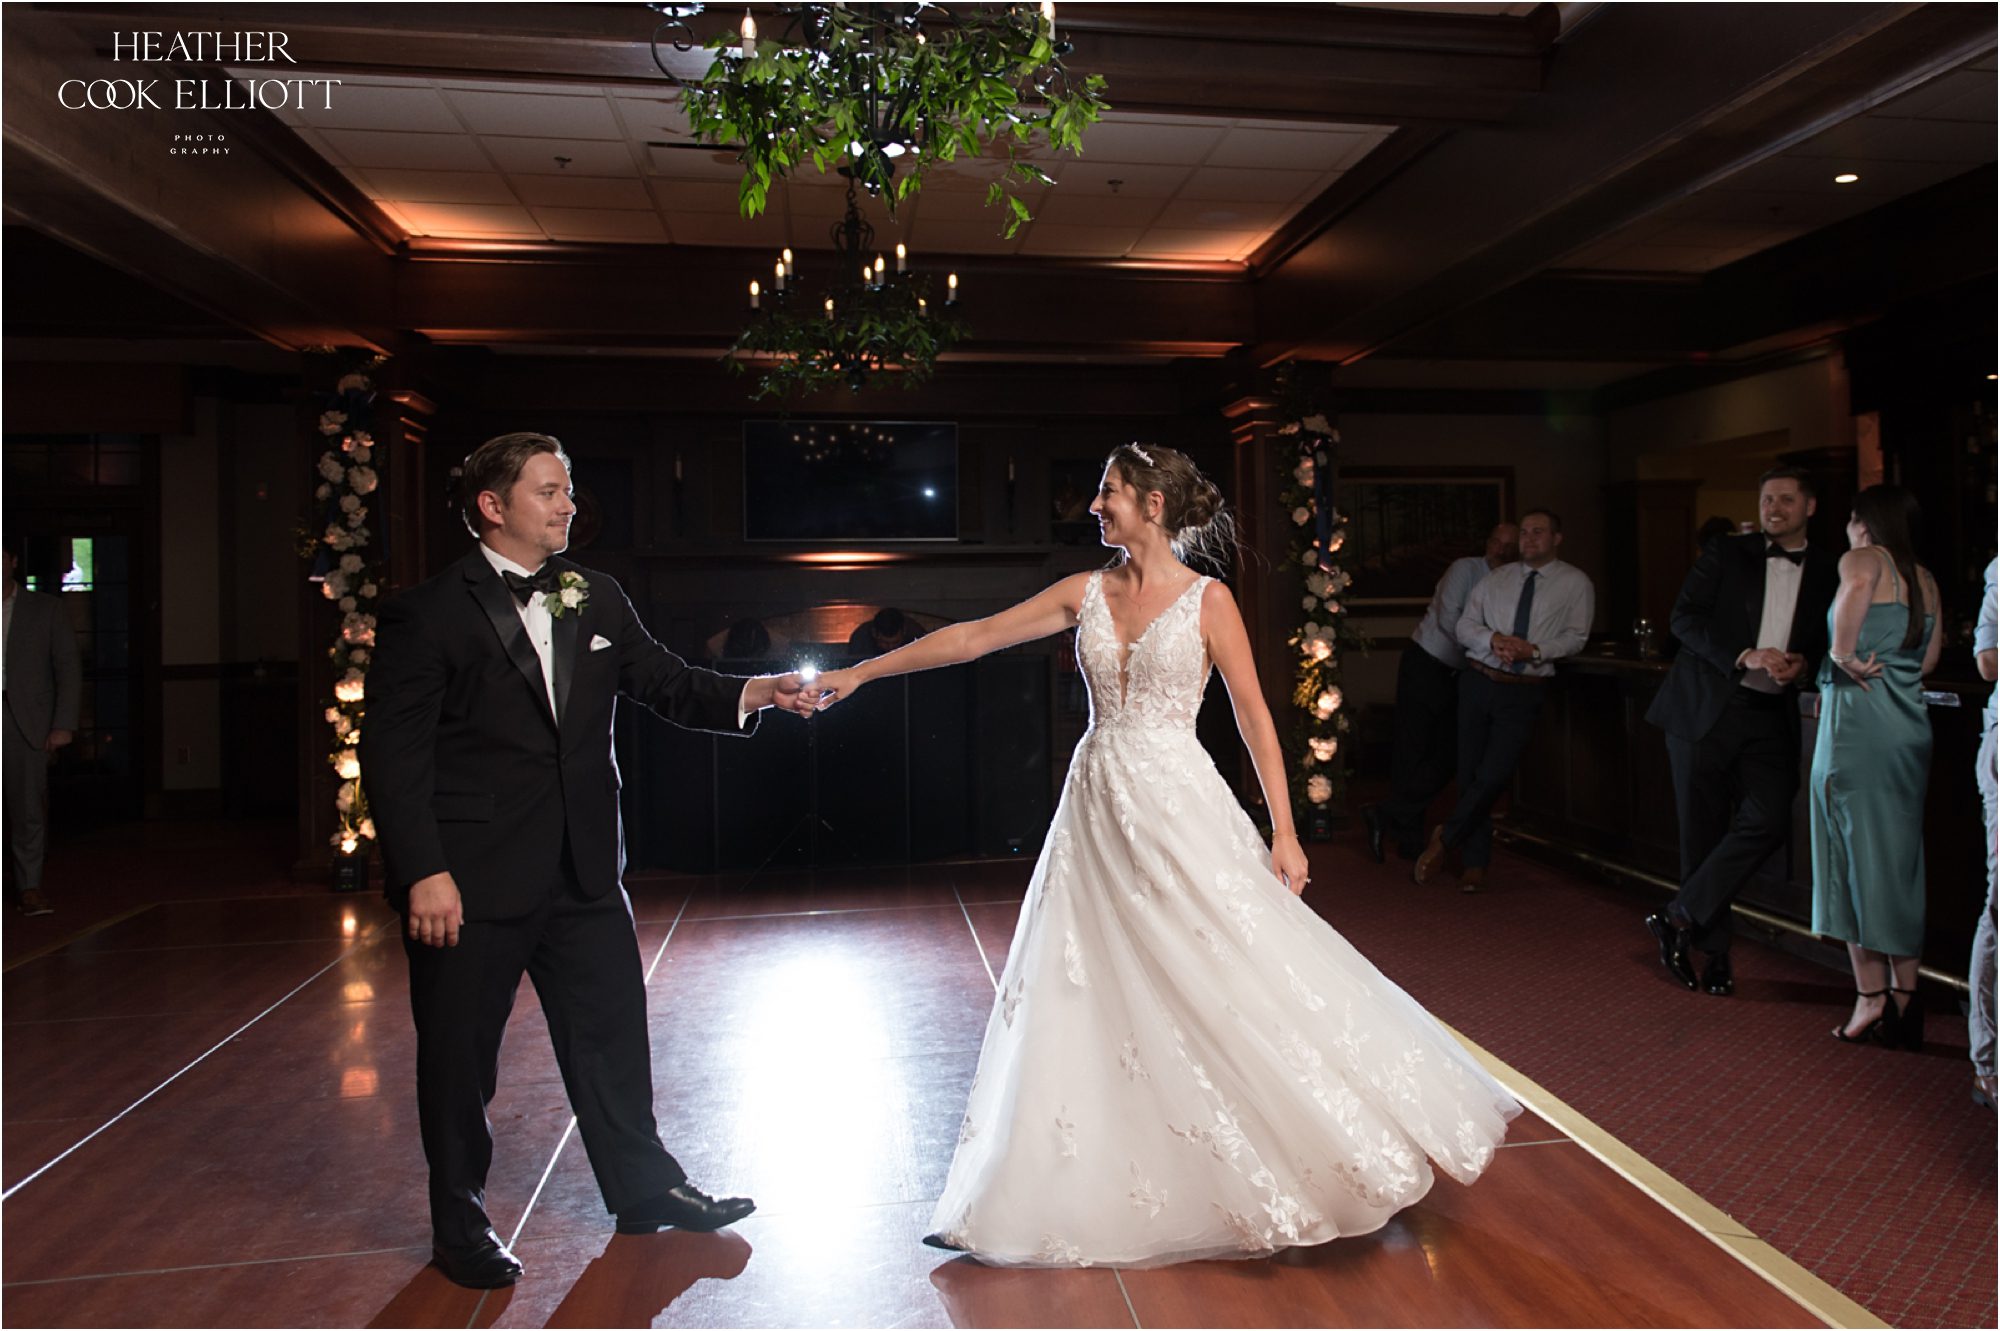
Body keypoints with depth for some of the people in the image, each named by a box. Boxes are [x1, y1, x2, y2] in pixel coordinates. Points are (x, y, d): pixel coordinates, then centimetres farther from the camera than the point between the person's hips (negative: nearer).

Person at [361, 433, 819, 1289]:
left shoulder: (595, 599, 8)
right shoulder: (427, 614, -7)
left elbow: (663, 681, 6)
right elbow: (393, 753, -10)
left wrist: (750, 695, -12)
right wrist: (423, 872, -17)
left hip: (584, 867, 5)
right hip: (471, 880, -5)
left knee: (613, 1027, 15)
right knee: (460, 1052, 10)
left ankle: (643, 1188, 33)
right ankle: (458, 1222, 31)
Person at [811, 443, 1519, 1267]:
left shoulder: (1207, 600, -4)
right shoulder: (1086, 593, 6)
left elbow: (1253, 715, -4)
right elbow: (972, 637, 6)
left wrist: (1283, 831, -9)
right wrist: (860, 673, 4)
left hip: (1177, 805, -4)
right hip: (1098, 808, 5)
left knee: (1232, 982, -2)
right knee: (1089, 995, 9)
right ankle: (1099, 1190, 26)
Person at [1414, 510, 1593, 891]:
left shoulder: (1576, 583, 4)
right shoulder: (1497, 578, 12)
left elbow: (1575, 637, -3)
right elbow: (1465, 626, 7)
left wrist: (1534, 650, -20)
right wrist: (1493, 639, -13)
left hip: (1524, 690, -3)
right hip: (1479, 681, 3)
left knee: (1494, 774, -13)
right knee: (1469, 772, 5)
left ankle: (1445, 838, 9)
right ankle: (1476, 863, 16)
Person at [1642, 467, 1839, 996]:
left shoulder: (1828, 573, 12)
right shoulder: (1725, 554, 6)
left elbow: (1831, 644, 17)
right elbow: (1685, 617, -4)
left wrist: (1804, 665, -6)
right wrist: (1744, 656, -17)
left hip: (1770, 717, 2)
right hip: (1705, 708, -2)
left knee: (1768, 820, -17)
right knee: (1703, 833, 2)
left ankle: (1680, 916, -5)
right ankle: (1714, 950, 15)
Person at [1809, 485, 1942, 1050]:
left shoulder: (1865, 557, -4)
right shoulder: (1925, 578, 16)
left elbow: (1857, 587, -29)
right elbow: (1928, 659, 18)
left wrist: (1843, 653, -19)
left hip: (1858, 722, -7)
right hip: (1911, 726, 7)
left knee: (1857, 855, -1)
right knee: (1901, 859, 11)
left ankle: (1871, 995, 1)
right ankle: (1905, 994, 15)